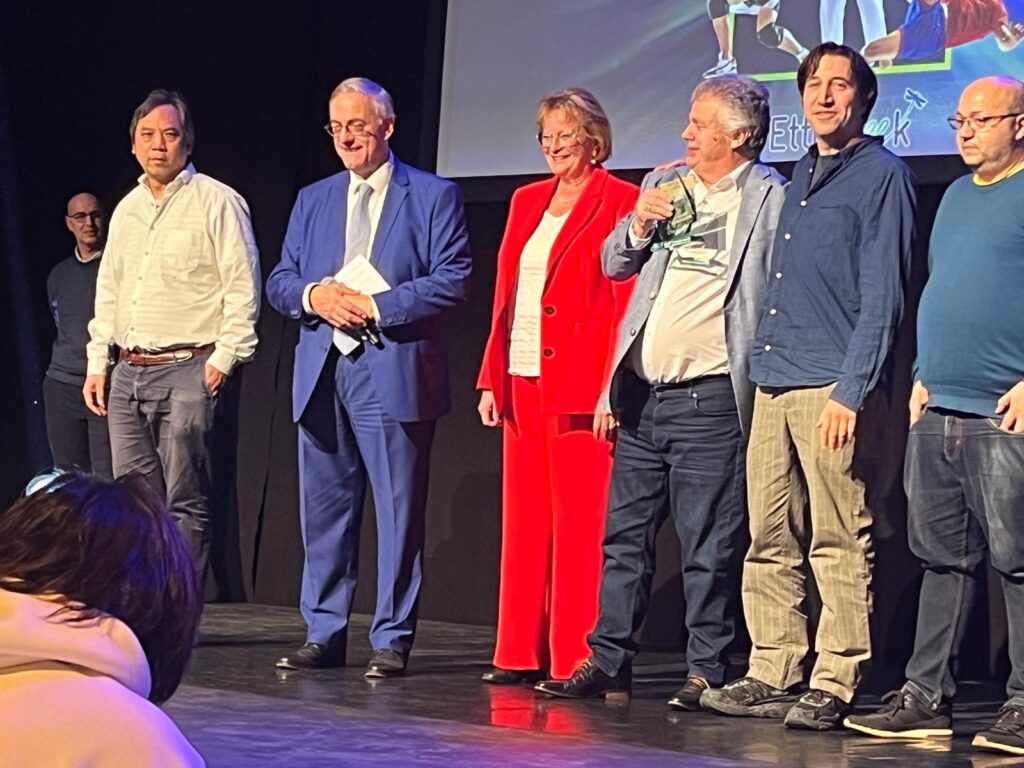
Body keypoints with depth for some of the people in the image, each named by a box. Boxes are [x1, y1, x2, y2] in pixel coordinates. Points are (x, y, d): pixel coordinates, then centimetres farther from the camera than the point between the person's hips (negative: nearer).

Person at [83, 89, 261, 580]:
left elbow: (243, 286, -7)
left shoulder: (216, 202, -3)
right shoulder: (126, 209, 17)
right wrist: (97, 363, 16)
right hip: (127, 374, 7)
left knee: (185, 503, -5)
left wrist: (223, 358, -12)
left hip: (187, 371, -7)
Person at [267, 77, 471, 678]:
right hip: (321, 372, 5)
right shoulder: (313, 200, 18)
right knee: (324, 510, 7)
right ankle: (324, 635, 15)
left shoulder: (434, 196, 3)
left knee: (399, 512, -2)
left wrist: (377, 306, -14)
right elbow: (279, 283, 16)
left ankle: (393, 640, 4)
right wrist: (314, 295, -6)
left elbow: (453, 279, -7)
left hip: (394, 373, -5)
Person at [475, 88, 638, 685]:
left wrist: (612, 391, -16)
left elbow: (626, 301, -10)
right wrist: (492, 377, 11)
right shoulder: (528, 201, 17)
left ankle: (576, 660, -1)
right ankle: (522, 653, 15)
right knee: (524, 521, 9)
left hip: (578, 385, -7)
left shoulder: (620, 202, -4)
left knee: (578, 525, -5)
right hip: (522, 383, 7)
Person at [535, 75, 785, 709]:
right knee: (626, 535, 11)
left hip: (710, 401, -6)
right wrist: (639, 227, -1)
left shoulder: (772, 199, -4)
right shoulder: (663, 185, 16)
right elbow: (614, 266, 19)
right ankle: (608, 661, 18)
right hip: (643, 393, 7)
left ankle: (707, 672, 6)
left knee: (710, 548, -1)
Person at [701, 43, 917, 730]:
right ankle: (772, 675, 13)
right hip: (772, 383, 8)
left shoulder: (883, 174, -2)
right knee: (771, 542, 7)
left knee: (839, 544, -6)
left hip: (832, 386, -7)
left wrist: (851, 391, -16)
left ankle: (834, 686, -4)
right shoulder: (800, 174, 20)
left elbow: (882, 296, -9)